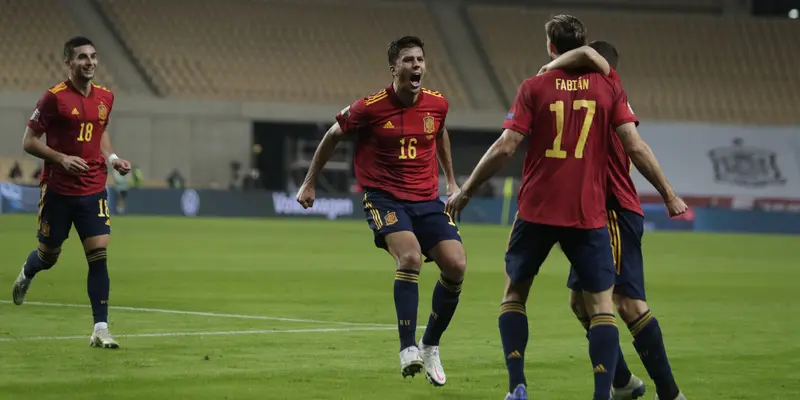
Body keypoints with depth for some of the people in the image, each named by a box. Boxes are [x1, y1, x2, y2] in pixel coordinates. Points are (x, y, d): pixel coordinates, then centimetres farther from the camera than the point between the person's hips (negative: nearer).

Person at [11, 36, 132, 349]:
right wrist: (61, 159, -21)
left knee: (99, 256, -9)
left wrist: (112, 158, 5)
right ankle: (26, 274, 49)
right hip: (58, 191, -3)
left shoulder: (105, 97, 5)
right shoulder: (54, 97, -11)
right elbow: (29, 141, -8)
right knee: (48, 256, 11)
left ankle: (101, 330, -9)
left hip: (93, 191, 3)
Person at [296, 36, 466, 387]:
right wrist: (309, 183, 11)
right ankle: (408, 349, -26)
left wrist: (451, 180, 30)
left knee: (456, 266, -11)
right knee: (410, 257, -29)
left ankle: (430, 346, 9)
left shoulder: (437, 104, 1)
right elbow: (332, 137, 5)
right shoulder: (370, 108, -11)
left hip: (426, 199, 5)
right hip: (383, 196, -4)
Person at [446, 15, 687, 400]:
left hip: (536, 210, 0)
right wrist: (669, 195, 5)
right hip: (589, 214, 0)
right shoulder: (609, 88, 2)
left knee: (514, 292, 16)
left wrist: (466, 190, 3)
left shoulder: (534, 87, -1)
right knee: (601, 305, 3)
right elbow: (635, 147, -3)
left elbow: (505, 147, -6)